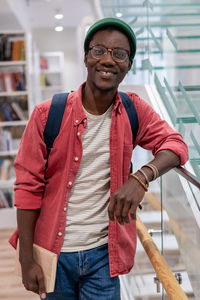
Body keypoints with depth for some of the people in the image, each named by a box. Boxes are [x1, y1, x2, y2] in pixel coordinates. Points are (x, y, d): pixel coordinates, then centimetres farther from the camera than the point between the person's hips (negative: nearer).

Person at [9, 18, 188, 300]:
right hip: (54, 252, -1)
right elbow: (28, 187, -9)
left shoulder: (134, 110, -3)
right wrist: (26, 259, -8)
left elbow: (175, 144, -7)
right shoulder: (47, 115, -12)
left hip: (104, 253, 1)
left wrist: (142, 177, -28)